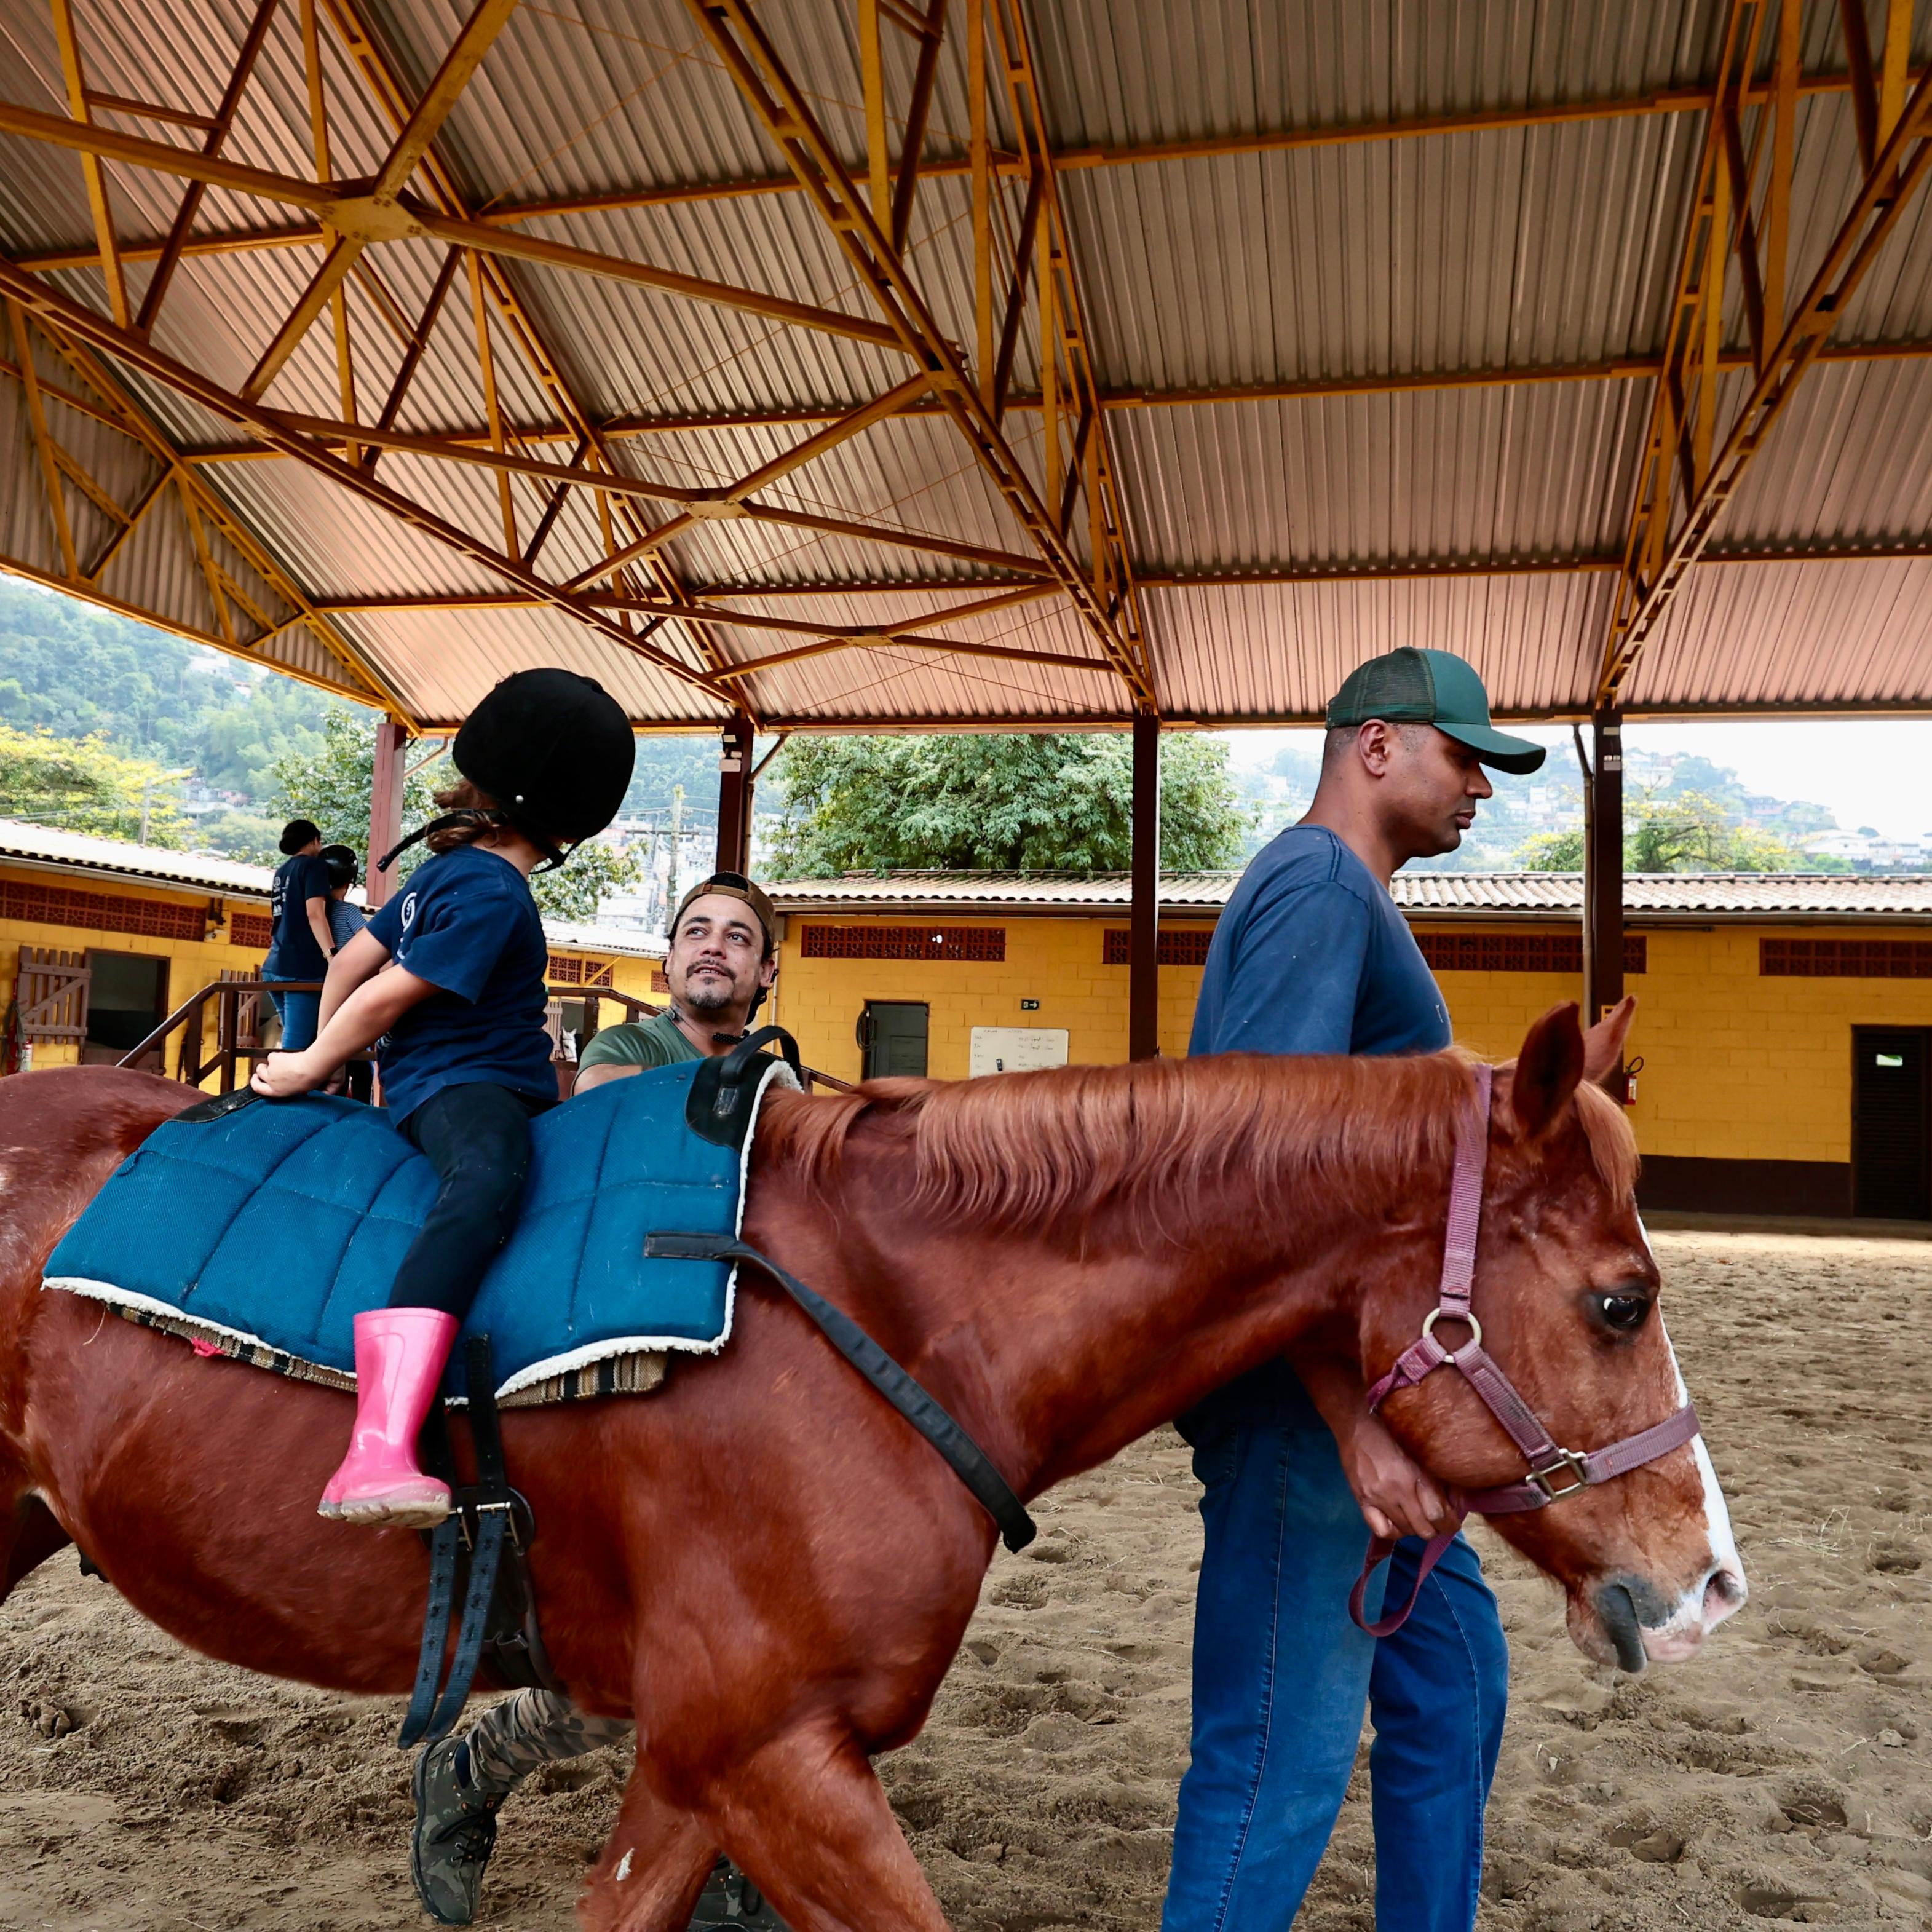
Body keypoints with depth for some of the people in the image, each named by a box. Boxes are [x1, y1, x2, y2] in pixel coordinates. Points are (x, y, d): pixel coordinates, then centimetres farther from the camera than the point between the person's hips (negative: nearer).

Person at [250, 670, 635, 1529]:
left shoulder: (451, 869, 15)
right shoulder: (493, 896, -15)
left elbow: (353, 958, 23)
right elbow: (384, 996, -14)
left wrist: (324, 1051, 35)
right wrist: (312, 1067, 1)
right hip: (456, 1084, -12)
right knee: (487, 1177, -41)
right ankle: (377, 1450, -57)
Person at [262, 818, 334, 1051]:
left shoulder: (281, 872, 22)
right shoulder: (313, 865, -1)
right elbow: (314, 914, -15)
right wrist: (332, 956, -24)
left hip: (276, 966, 8)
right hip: (302, 967, -8)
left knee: (297, 1042, 15)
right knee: (295, 1047, -12)